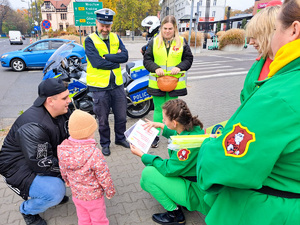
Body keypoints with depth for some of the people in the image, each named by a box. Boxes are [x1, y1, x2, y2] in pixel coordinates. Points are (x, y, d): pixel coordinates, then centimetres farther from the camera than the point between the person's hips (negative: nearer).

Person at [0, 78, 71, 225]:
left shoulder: (62, 112, -8)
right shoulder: (33, 127, -34)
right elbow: (41, 165, -31)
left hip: (48, 155, 8)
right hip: (20, 167, -8)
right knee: (55, 193, -25)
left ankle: (55, 185, 17)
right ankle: (28, 210, 8)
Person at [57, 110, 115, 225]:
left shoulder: (63, 149, -16)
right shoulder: (94, 153, -33)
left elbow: (63, 170, 2)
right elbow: (103, 176, -22)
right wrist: (110, 191, -5)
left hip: (76, 194, 5)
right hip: (93, 196, -5)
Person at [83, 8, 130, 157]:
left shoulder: (116, 38, 8)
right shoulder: (90, 40, -5)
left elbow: (125, 56, -8)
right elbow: (96, 62, -20)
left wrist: (106, 56, -17)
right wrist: (116, 60, -14)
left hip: (117, 84, 4)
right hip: (100, 86, -4)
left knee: (121, 116, 15)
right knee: (103, 119, 9)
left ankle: (120, 138, 37)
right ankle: (105, 143, 29)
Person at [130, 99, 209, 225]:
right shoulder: (191, 128, -7)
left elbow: (168, 169, -24)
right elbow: (176, 134, 19)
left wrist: (141, 155, -16)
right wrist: (160, 125, 12)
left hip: (195, 191, -9)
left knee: (148, 173, -15)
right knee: (145, 182, 9)